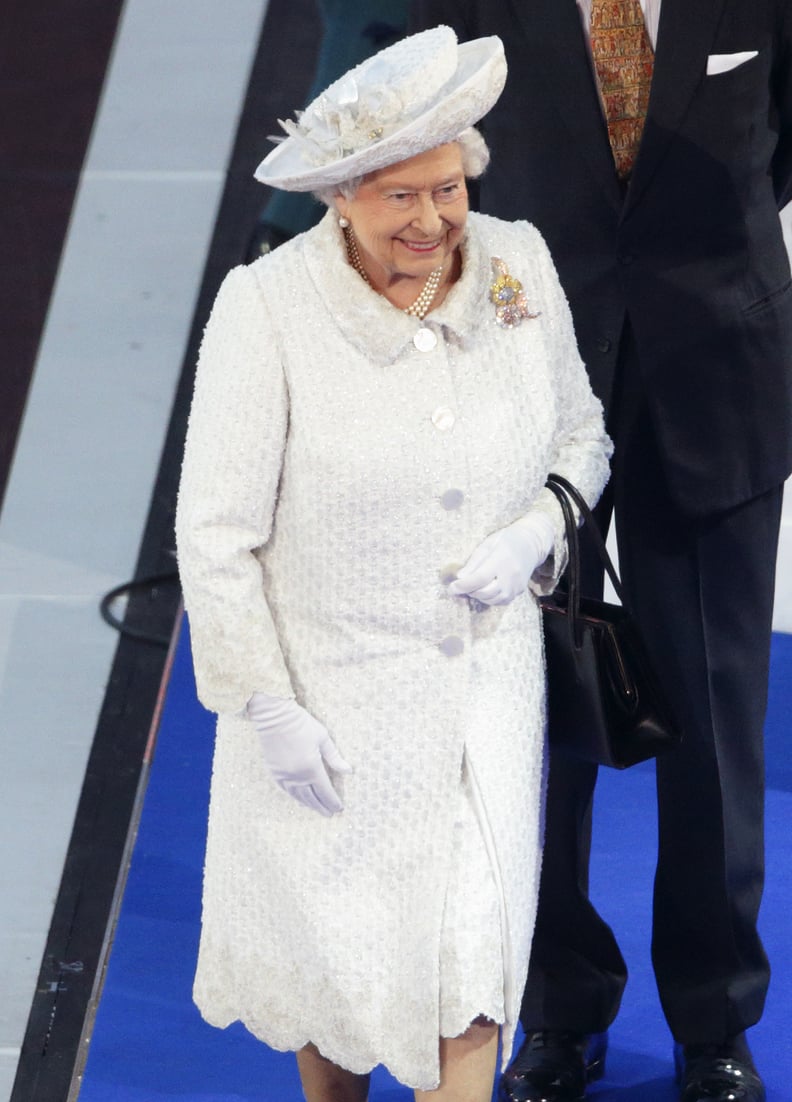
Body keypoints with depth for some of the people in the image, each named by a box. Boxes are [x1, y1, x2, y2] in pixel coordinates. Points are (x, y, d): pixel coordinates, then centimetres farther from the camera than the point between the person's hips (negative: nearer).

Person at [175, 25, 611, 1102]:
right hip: (331, 690, -2)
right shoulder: (267, 307, -18)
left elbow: (581, 436, 10)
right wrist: (268, 708, -12)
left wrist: (535, 535, -10)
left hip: (487, 678, 2)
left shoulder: (518, 265, -6)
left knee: (474, 950, 1)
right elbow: (216, 533, -12)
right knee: (336, 952, 14)